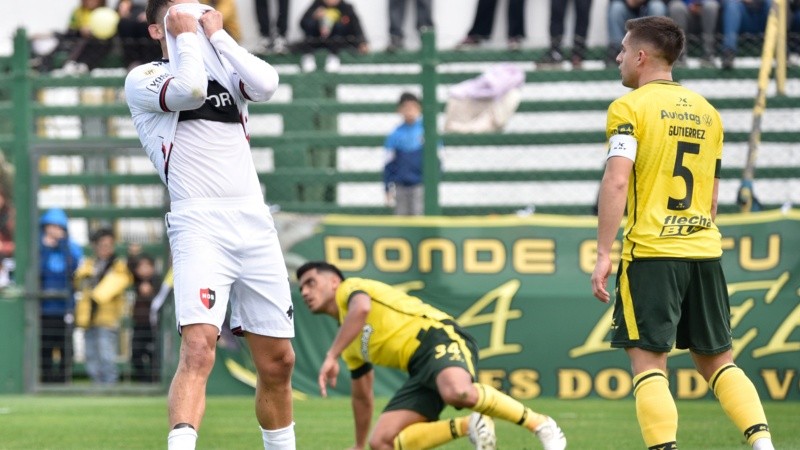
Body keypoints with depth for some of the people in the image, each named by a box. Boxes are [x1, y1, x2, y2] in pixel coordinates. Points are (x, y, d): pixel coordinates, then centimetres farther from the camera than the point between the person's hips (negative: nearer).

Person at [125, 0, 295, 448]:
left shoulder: (225, 69, 20)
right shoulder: (143, 79, 7)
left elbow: (266, 84, -2)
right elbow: (189, 89, -15)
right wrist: (187, 36, 0)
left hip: (254, 222, 5)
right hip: (199, 225, -5)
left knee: (278, 361, 8)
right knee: (199, 348, -23)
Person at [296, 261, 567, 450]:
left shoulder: (350, 288, 9)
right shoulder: (351, 348, 31)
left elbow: (361, 307, -16)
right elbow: (362, 395, 44)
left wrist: (331, 356, -19)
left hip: (438, 338, -8)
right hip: (420, 369, 8)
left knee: (457, 392, -42)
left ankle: (541, 425, -26)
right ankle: (468, 426, -10)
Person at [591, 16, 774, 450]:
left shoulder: (629, 107, -5)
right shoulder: (707, 112, 15)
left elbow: (616, 180, -15)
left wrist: (603, 255, -15)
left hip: (650, 252, -6)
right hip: (705, 251, 6)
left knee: (648, 362, -5)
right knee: (717, 360, 13)